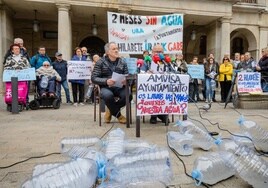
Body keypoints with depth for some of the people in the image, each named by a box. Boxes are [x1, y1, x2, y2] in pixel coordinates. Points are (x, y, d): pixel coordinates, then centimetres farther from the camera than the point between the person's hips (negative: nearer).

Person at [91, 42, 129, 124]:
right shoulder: (100, 62, 3)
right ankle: (118, 115, -7)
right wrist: (106, 81, -21)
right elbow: (93, 78, -3)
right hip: (106, 87, -2)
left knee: (128, 95, -29)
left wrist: (126, 81, -15)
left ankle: (111, 110, 1)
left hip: (119, 87, 3)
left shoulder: (122, 62, 12)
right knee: (108, 95, -37)